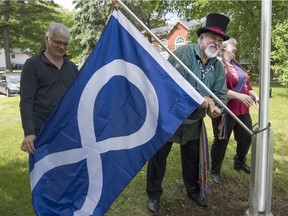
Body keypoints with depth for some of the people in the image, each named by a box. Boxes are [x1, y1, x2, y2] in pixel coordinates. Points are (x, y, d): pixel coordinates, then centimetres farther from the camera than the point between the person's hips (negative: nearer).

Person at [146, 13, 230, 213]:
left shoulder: (218, 67, 2)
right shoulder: (184, 52, -19)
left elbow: (220, 94, 1)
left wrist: (216, 108, -24)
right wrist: (203, 99, -27)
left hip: (194, 122, 6)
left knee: (193, 159, 19)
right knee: (158, 157, 6)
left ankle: (194, 191, 41)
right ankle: (154, 195, 26)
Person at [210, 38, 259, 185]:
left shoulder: (236, 65, 14)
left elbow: (246, 84, 21)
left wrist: (255, 96, 8)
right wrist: (239, 96, -26)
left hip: (242, 110, 9)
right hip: (225, 111, -9)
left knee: (247, 137, 19)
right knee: (221, 141, 3)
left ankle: (239, 163, 43)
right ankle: (215, 171, 20)